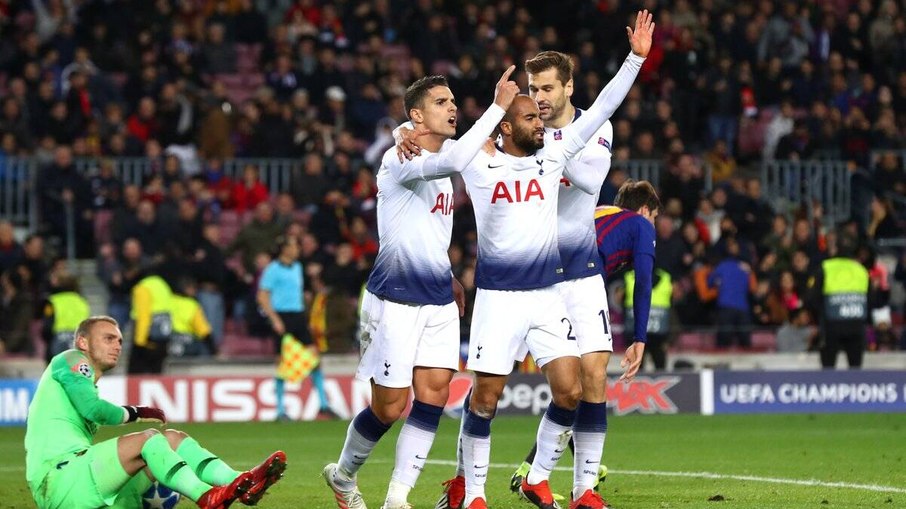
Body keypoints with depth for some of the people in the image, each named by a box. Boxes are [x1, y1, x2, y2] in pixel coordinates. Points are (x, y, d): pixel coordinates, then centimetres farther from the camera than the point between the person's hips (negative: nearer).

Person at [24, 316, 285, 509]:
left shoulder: (87, 382, 32)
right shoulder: (70, 360, 5)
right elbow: (92, 409, -12)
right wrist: (132, 414, 3)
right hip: (57, 477, -9)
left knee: (172, 439, -1)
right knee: (147, 437, -27)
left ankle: (241, 483, -26)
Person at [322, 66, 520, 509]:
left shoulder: (439, 160, 13)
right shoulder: (399, 159, -15)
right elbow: (455, 161, -36)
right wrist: (497, 107, -32)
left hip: (438, 299, 7)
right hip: (394, 301, -7)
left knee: (433, 393, -4)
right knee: (390, 407, -2)